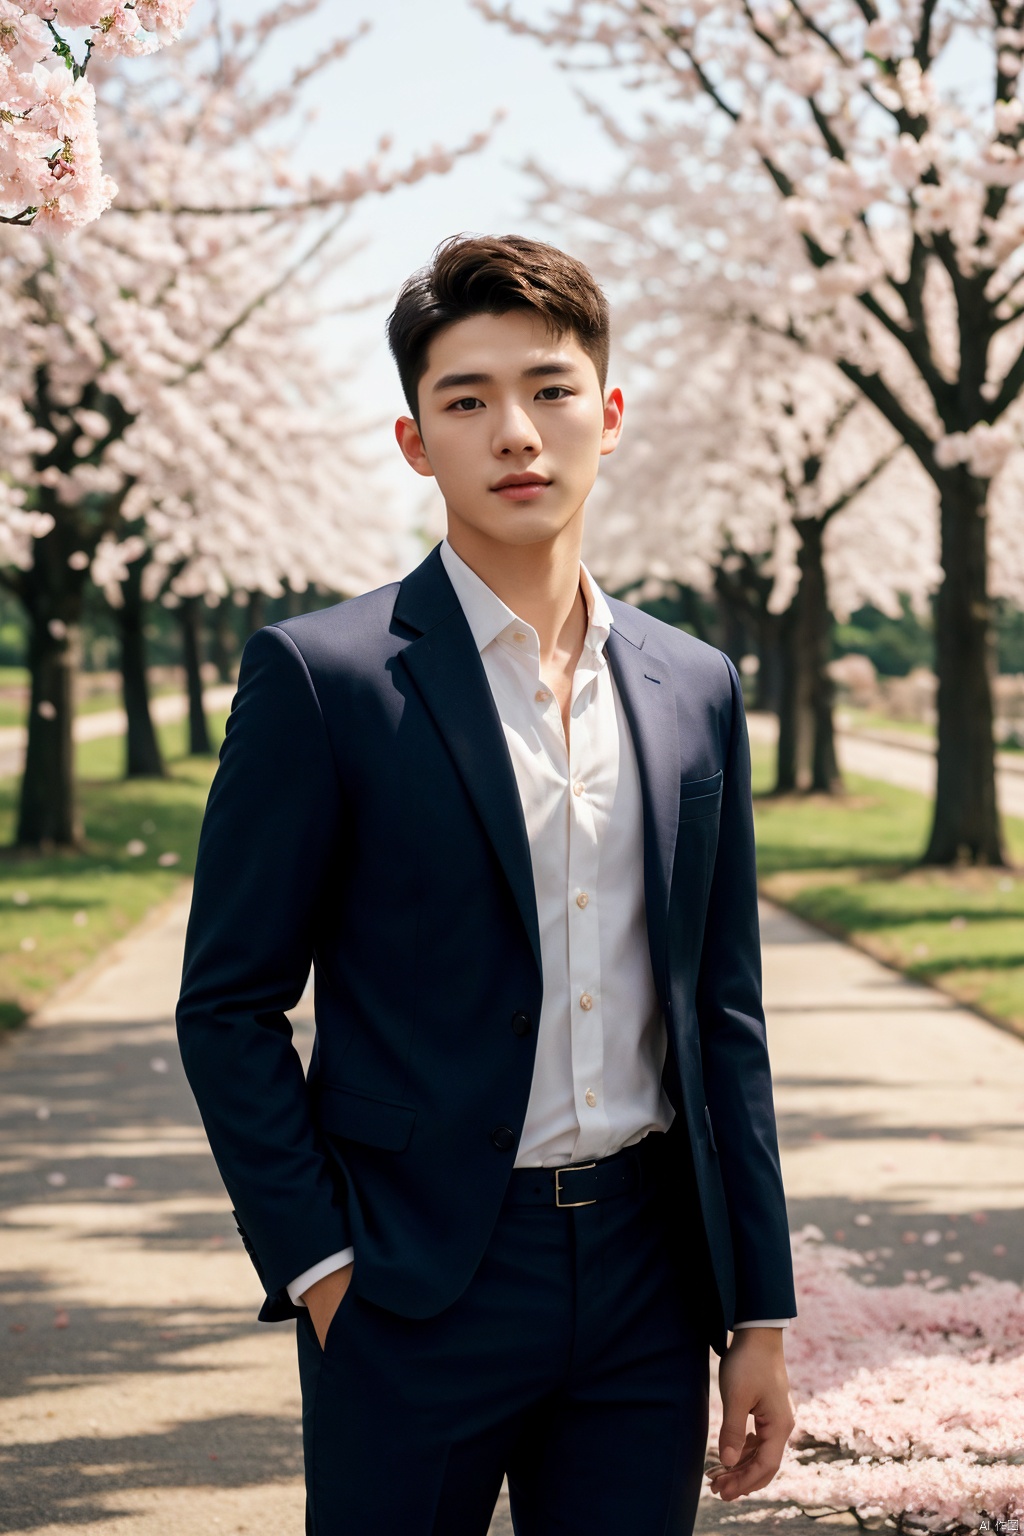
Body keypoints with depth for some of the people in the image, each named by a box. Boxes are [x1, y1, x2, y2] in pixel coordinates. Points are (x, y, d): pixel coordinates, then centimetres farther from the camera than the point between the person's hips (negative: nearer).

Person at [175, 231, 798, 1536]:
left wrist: (760, 1311, 8)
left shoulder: (694, 689, 8)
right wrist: (319, 1268, -10)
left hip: (648, 1279, 4)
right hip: (416, 1285, -4)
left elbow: (723, 1019, 11)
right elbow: (228, 1005, -4)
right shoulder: (320, 676, -5)